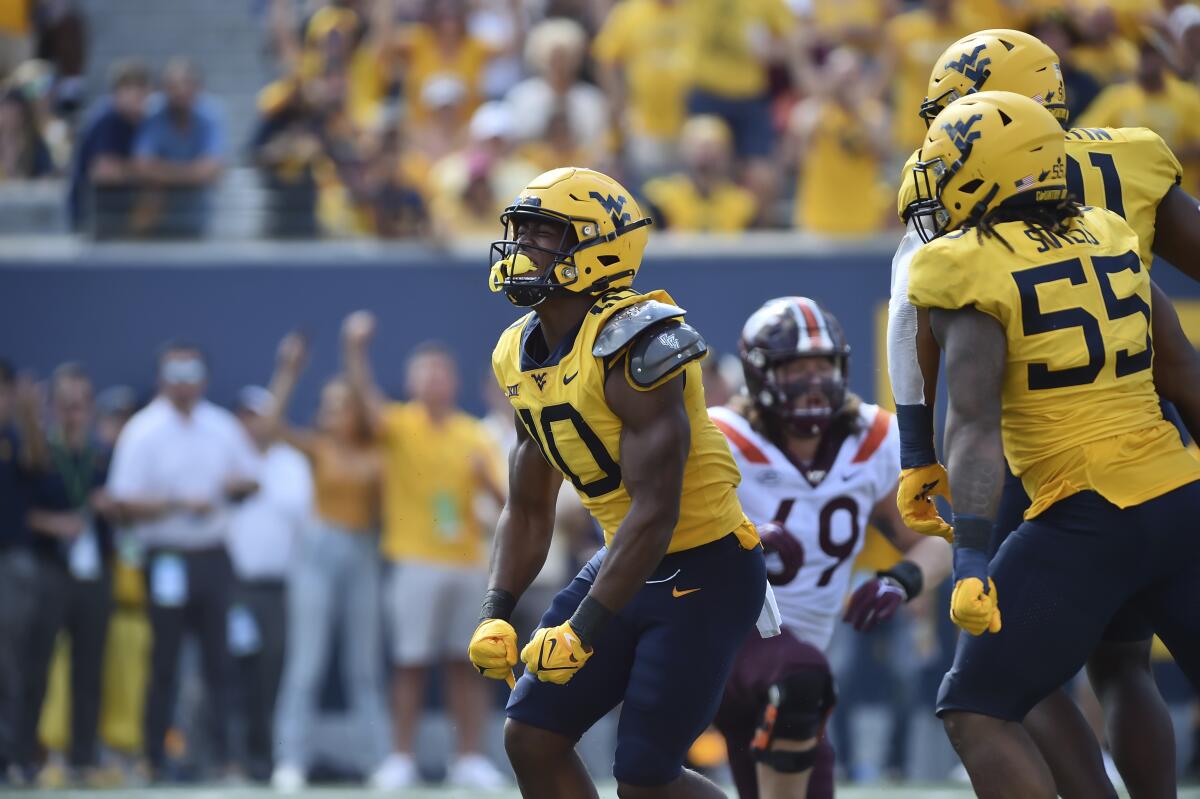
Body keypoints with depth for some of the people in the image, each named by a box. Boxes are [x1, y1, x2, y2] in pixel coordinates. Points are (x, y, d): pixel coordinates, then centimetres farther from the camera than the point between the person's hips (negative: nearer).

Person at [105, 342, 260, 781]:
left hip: (215, 558, 4)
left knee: (219, 660, 1)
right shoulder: (142, 432, -5)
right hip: (167, 559, -4)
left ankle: (223, 756, 3)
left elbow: (251, 478, 19)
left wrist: (238, 486, -4)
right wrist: (178, 503, -19)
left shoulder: (222, 426, 9)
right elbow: (125, 503, -8)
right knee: (164, 663, -2)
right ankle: (154, 758, 4)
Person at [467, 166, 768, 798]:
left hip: (704, 575, -9)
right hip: (629, 563, 9)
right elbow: (528, 512, 15)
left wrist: (583, 630, -27)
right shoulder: (521, 357, 6)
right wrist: (496, 614, 1)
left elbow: (656, 513, -26)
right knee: (532, 737, 2)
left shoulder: (632, 348, -22)